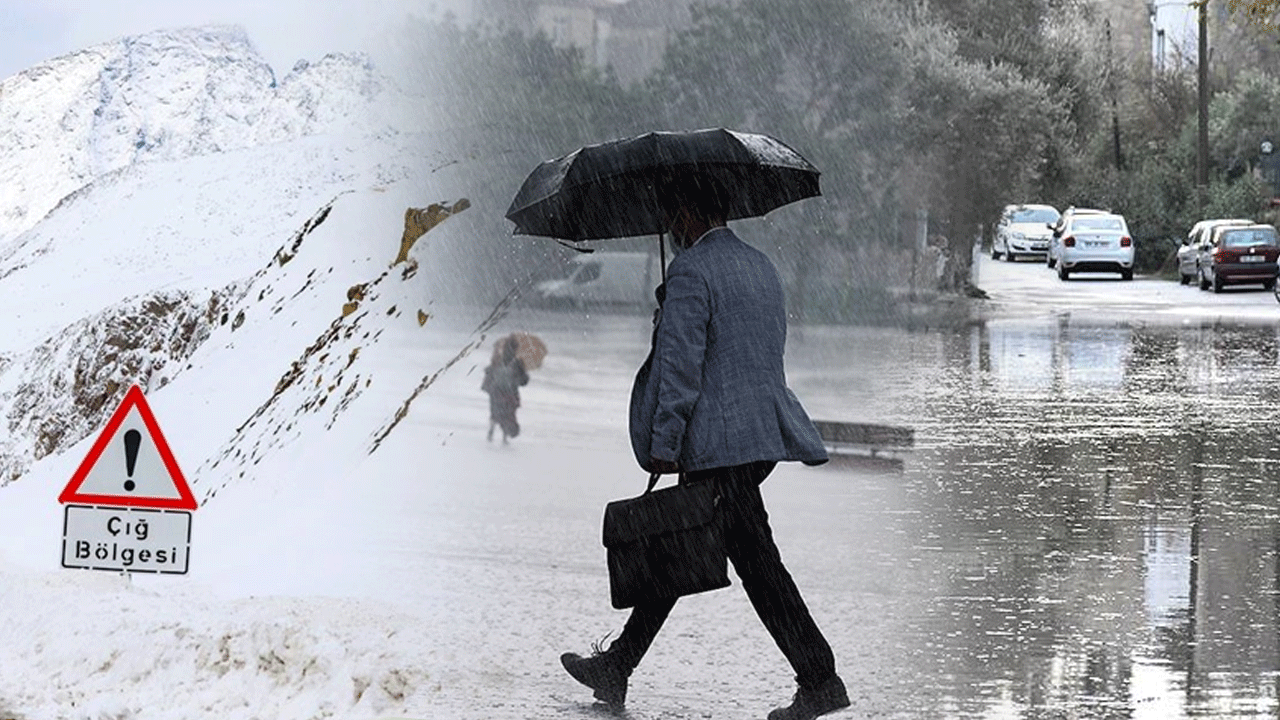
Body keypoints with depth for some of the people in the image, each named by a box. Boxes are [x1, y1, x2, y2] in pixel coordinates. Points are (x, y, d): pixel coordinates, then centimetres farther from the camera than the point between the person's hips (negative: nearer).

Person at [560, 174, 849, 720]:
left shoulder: (691, 270, -12)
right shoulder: (761, 266, 15)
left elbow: (680, 364, -17)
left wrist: (664, 445, -12)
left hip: (719, 444, -10)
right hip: (764, 431, 10)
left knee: (757, 560, -6)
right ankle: (616, 668, 20)